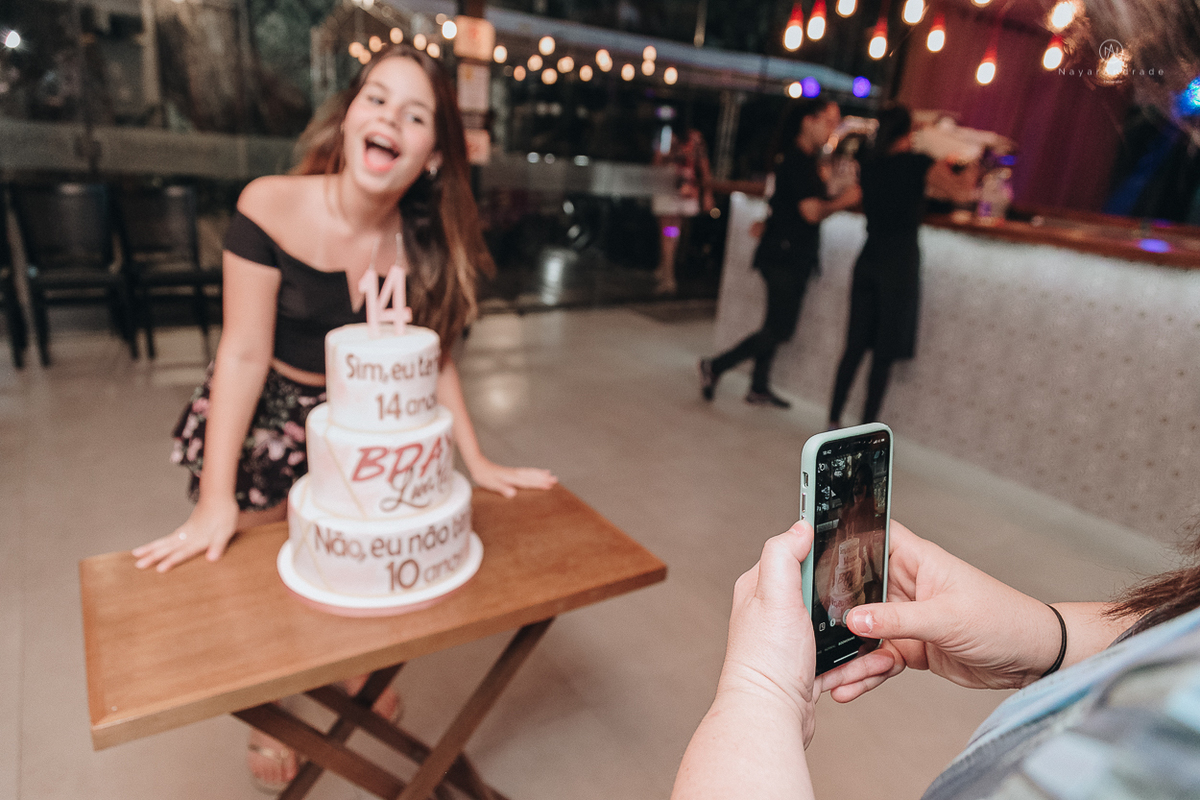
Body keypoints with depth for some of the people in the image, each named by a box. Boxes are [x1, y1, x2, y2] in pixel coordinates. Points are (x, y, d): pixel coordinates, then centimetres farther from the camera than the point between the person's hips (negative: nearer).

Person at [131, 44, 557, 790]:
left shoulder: (424, 241, -15)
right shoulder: (271, 206, -25)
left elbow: (432, 357, -6)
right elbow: (244, 355, -23)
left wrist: (479, 463, -7)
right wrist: (214, 502, -22)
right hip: (259, 419, -2)